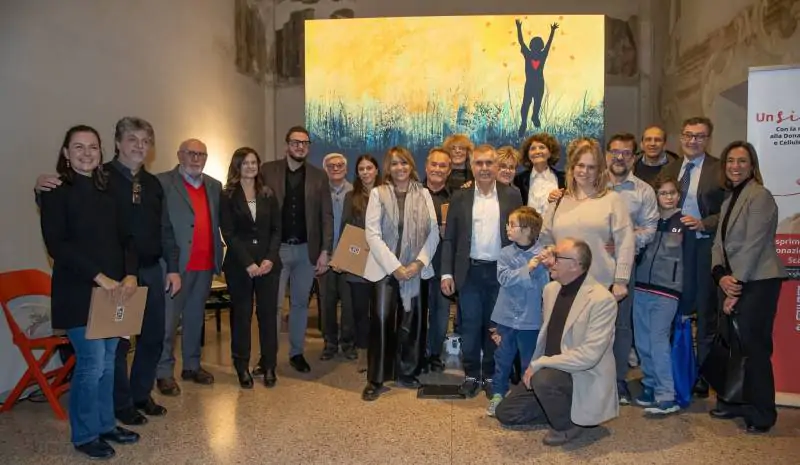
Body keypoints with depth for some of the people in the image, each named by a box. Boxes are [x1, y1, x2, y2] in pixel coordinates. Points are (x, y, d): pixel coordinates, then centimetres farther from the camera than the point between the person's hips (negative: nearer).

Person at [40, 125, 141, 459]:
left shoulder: (107, 191, 13)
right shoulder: (56, 192, -5)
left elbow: (125, 237, 9)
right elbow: (56, 244, -14)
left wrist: (130, 275, -7)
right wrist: (100, 277, -19)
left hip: (114, 290, 6)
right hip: (78, 292, -6)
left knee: (107, 362, 12)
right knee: (92, 363, -4)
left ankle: (105, 424, 27)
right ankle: (84, 435, 15)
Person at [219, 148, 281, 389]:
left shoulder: (268, 195, 10)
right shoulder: (227, 196, 1)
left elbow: (276, 229, 6)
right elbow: (228, 234, -6)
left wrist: (270, 258, -9)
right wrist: (248, 263, -15)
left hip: (268, 262, 2)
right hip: (239, 264, -2)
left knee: (268, 312, 3)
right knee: (241, 314, 4)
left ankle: (269, 366, 13)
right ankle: (242, 367, 16)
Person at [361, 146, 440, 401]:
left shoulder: (423, 194, 8)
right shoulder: (378, 193, 0)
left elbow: (433, 232, 4)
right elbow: (372, 234, -7)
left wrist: (419, 262, -9)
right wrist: (394, 267, -13)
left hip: (415, 269, 3)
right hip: (385, 268, -2)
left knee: (411, 322, 6)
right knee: (381, 321, -5)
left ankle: (407, 373, 23)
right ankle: (375, 380, 6)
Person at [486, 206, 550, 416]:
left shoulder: (541, 256, -10)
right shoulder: (506, 253, 0)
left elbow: (545, 287, -7)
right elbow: (504, 278, -14)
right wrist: (527, 269, -20)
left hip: (531, 319, -2)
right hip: (506, 317, 3)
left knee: (530, 361, 11)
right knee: (503, 358, 13)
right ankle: (498, 394, 26)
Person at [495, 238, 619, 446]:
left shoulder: (602, 299, -21)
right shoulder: (551, 289, 3)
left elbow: (589, 354, -27)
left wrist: (538, 365, -25)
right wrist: (534, 366, 3)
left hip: (584, 376, -7)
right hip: (549, 370, 7)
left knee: (544, 379, -37)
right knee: (505, 413, 3)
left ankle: (568, 423, -7)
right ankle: (559, 408, 17)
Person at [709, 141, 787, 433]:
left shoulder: (759, 196, -10)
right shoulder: (729, 201, 16)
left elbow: (753, 246, -15)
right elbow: (719, 243, 10)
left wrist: (736, 284, -14)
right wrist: (721, 276, -6)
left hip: (758, 282, -8)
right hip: (735, 282, 8)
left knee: (753, 347, -3)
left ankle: (762, 414, 10)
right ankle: (735, 402, 26)